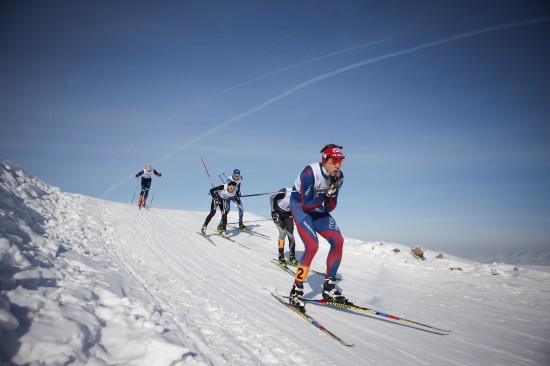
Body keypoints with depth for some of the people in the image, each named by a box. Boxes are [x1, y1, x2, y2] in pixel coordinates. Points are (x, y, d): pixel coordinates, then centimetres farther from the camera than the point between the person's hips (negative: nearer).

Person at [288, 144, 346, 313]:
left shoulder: (338, 176, -8)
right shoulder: (310, 173, -28)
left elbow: (330, 208, -7)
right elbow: (306, 205, -23)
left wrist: (331, 195, -26)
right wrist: (324, 195, -29)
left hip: (319, 210, 7)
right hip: (300, 207, -6)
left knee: (338, 240, -11)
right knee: (312, 245, -24)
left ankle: (329, 288, 1)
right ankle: (296, 291, -10)